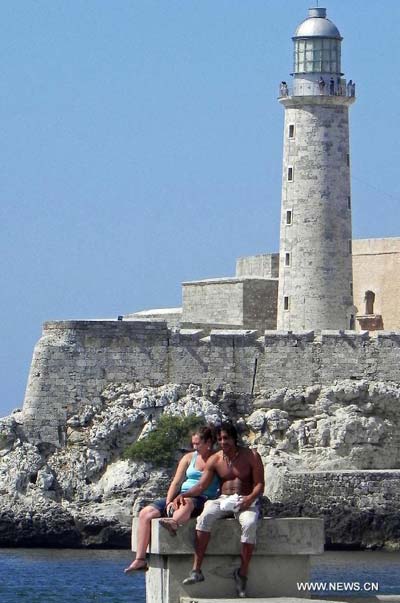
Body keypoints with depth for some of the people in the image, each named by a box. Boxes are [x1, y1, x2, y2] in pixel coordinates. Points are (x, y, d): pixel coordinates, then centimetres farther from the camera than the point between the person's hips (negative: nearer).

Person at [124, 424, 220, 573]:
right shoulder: (189, 458, 19)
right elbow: (176, 483, 13)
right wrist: (169, 502, -5)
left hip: (203, 500, -5)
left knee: (187, 503, -43)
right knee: (145, 513, -13)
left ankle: (174, 523, -77)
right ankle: (140, 560, -20)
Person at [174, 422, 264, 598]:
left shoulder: (251, 457, 0)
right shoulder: (215, 460, 7)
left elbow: (259, 484, -4)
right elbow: (201, 486, 2)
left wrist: (251, 498, -24)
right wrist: (185, 494, -17)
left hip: (246, 501, -2)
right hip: (223, 500, 2)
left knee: (249, 524, -37)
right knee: (205, 517, -31)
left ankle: (242, 573, -27)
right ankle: (196, 569, -36)